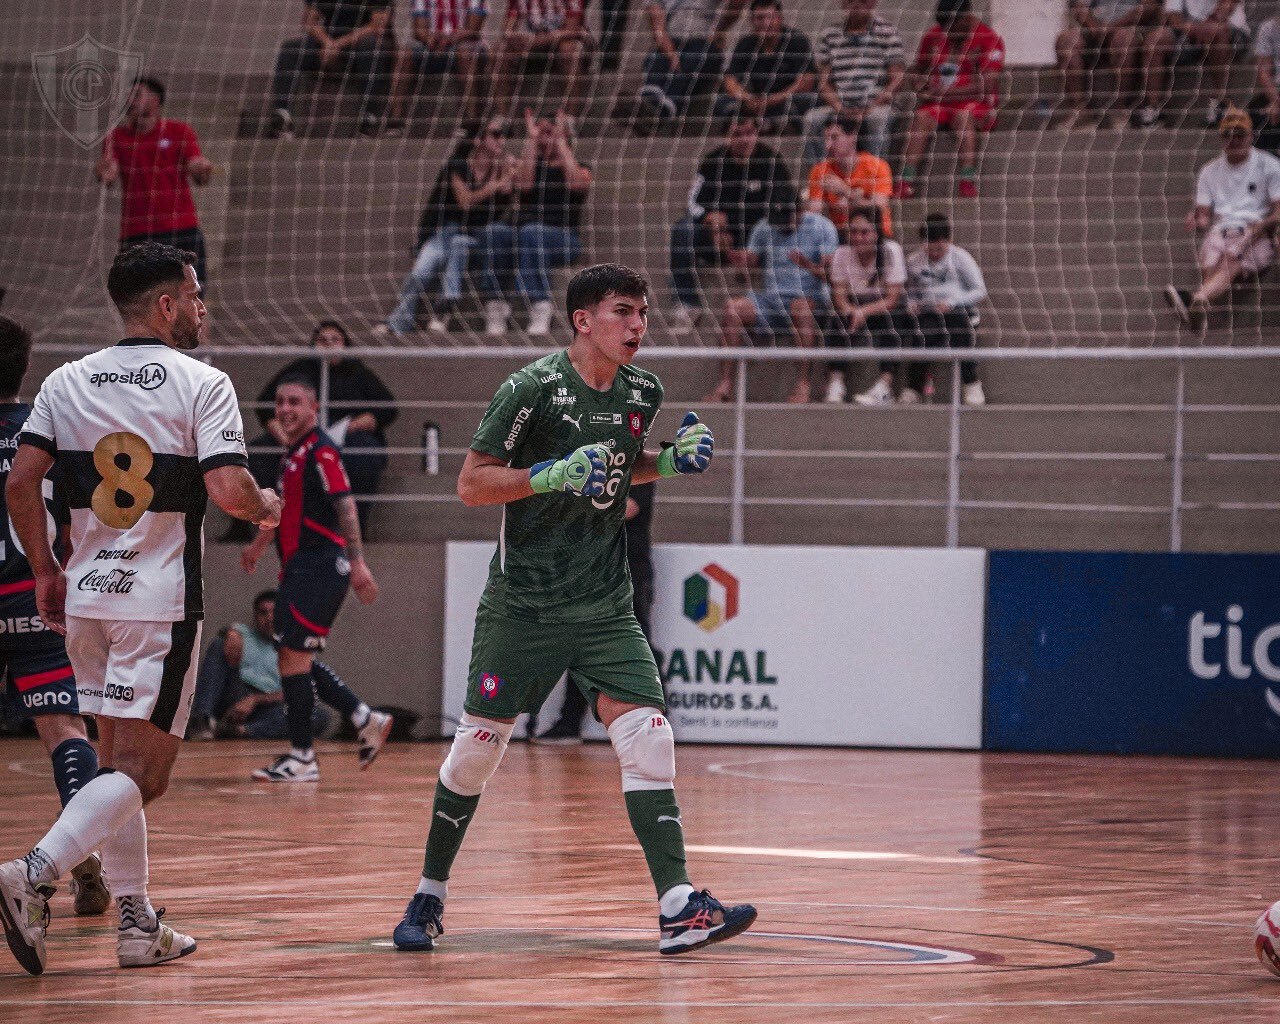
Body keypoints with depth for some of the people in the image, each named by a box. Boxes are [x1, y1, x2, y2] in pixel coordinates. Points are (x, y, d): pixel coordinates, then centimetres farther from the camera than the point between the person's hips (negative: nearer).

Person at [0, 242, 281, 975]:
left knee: (118, 760, 16)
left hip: (86, 593, 6)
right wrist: (266, 506, 4)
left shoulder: (68, 382, 7)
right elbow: (228, 491, -18)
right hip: (162, 598, -6)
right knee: (142, 771, -5)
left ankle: (138, 925, 17)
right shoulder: (200, 383, -8)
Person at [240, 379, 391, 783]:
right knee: (294, 659, 11)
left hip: (320, 566, -10)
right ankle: (366, 721, 18)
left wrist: (357, 563, -27)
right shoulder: (293, 454, 17)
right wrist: (259, 546, 45)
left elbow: (345, 508, -19)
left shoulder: (320, 452, -12)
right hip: (298, 568, 10)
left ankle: (302, 757, -5)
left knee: (294, 656, -10)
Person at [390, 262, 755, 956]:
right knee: (478, 744, 3)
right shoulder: (532, 389, -13)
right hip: (522, 604, -4)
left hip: (605, 607, 4)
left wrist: (669, 461, 4)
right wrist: (551, 475, -24)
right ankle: (429, 896, 22)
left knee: (647, 737, -11)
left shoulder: (643, 393, 4)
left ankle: (678, 909, -14)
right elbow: (471, 485, -10)